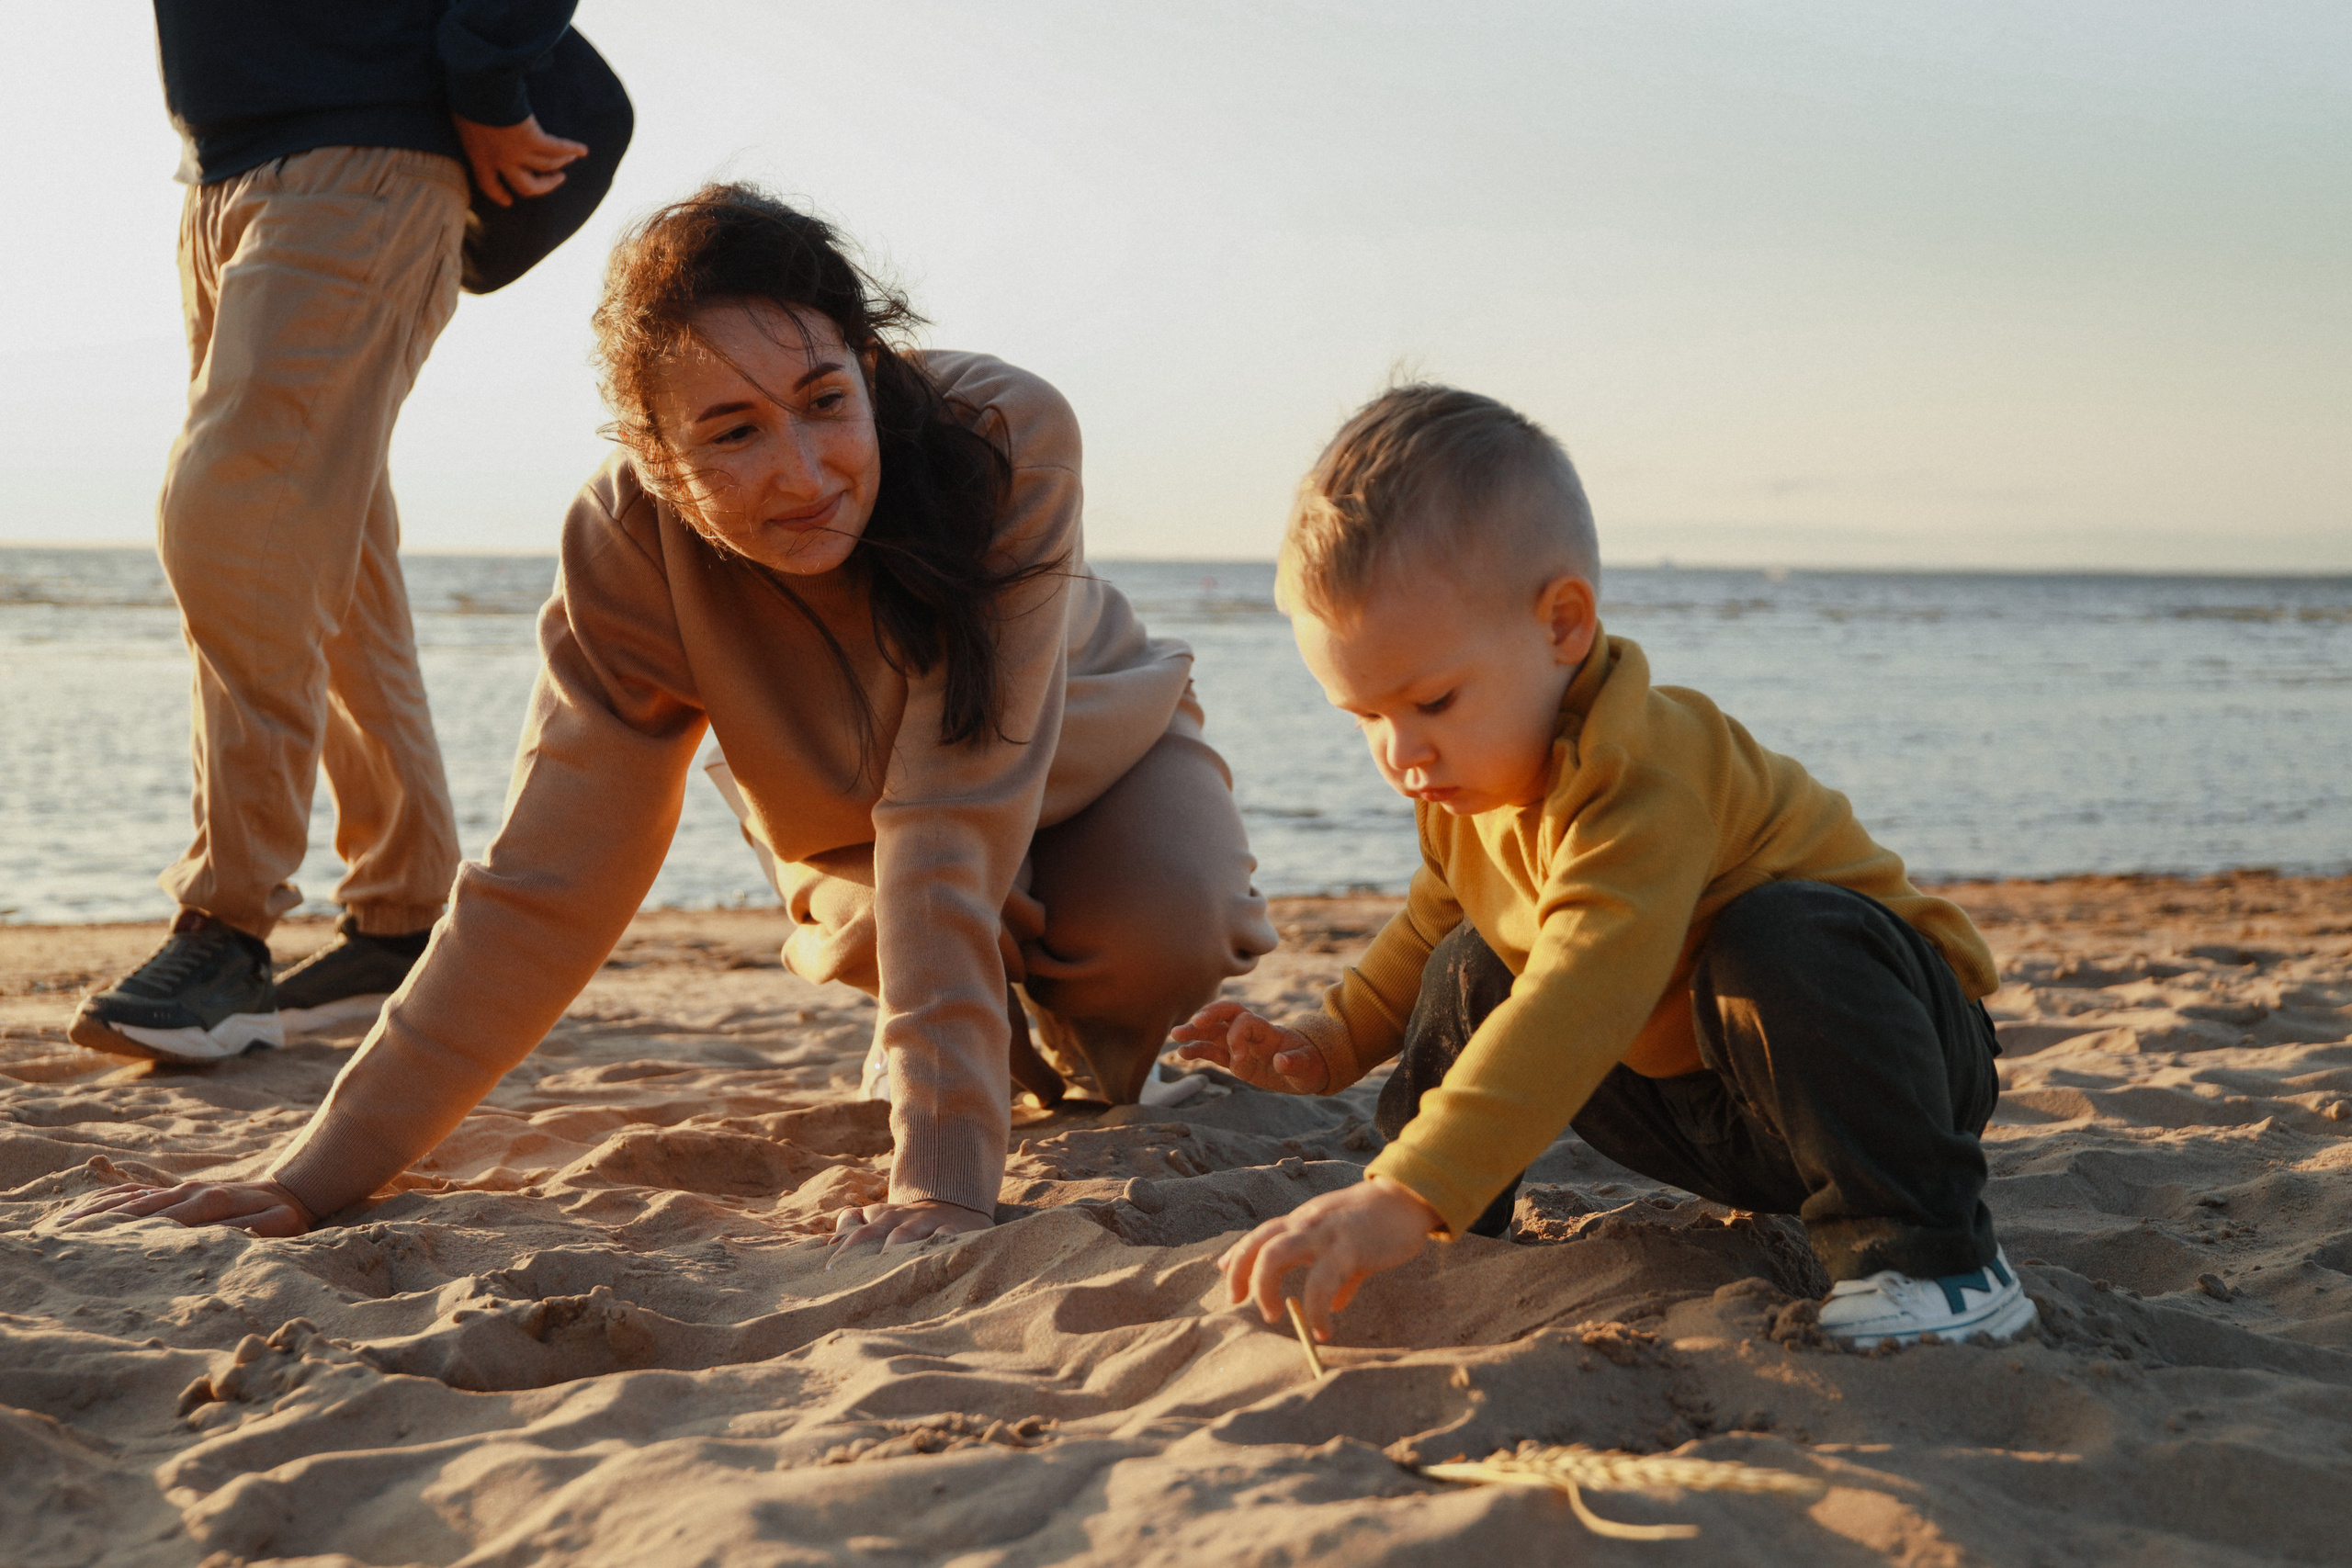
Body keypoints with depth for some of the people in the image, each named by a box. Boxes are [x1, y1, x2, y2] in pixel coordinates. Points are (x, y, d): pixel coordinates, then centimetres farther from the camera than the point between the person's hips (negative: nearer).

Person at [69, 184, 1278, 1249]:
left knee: (1164, 930, -32)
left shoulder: (1008, 444, -40)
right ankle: (957, 1025, 4)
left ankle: (1083, 1033, 3)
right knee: (878, 916, -32)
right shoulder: (630, 542, -33)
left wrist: (943, 1177, -49)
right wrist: (321, 1172, -33)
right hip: (848, 813, 2)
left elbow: (953, 825, -44)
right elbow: (547, 883, -31)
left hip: (1087, 751, -1)